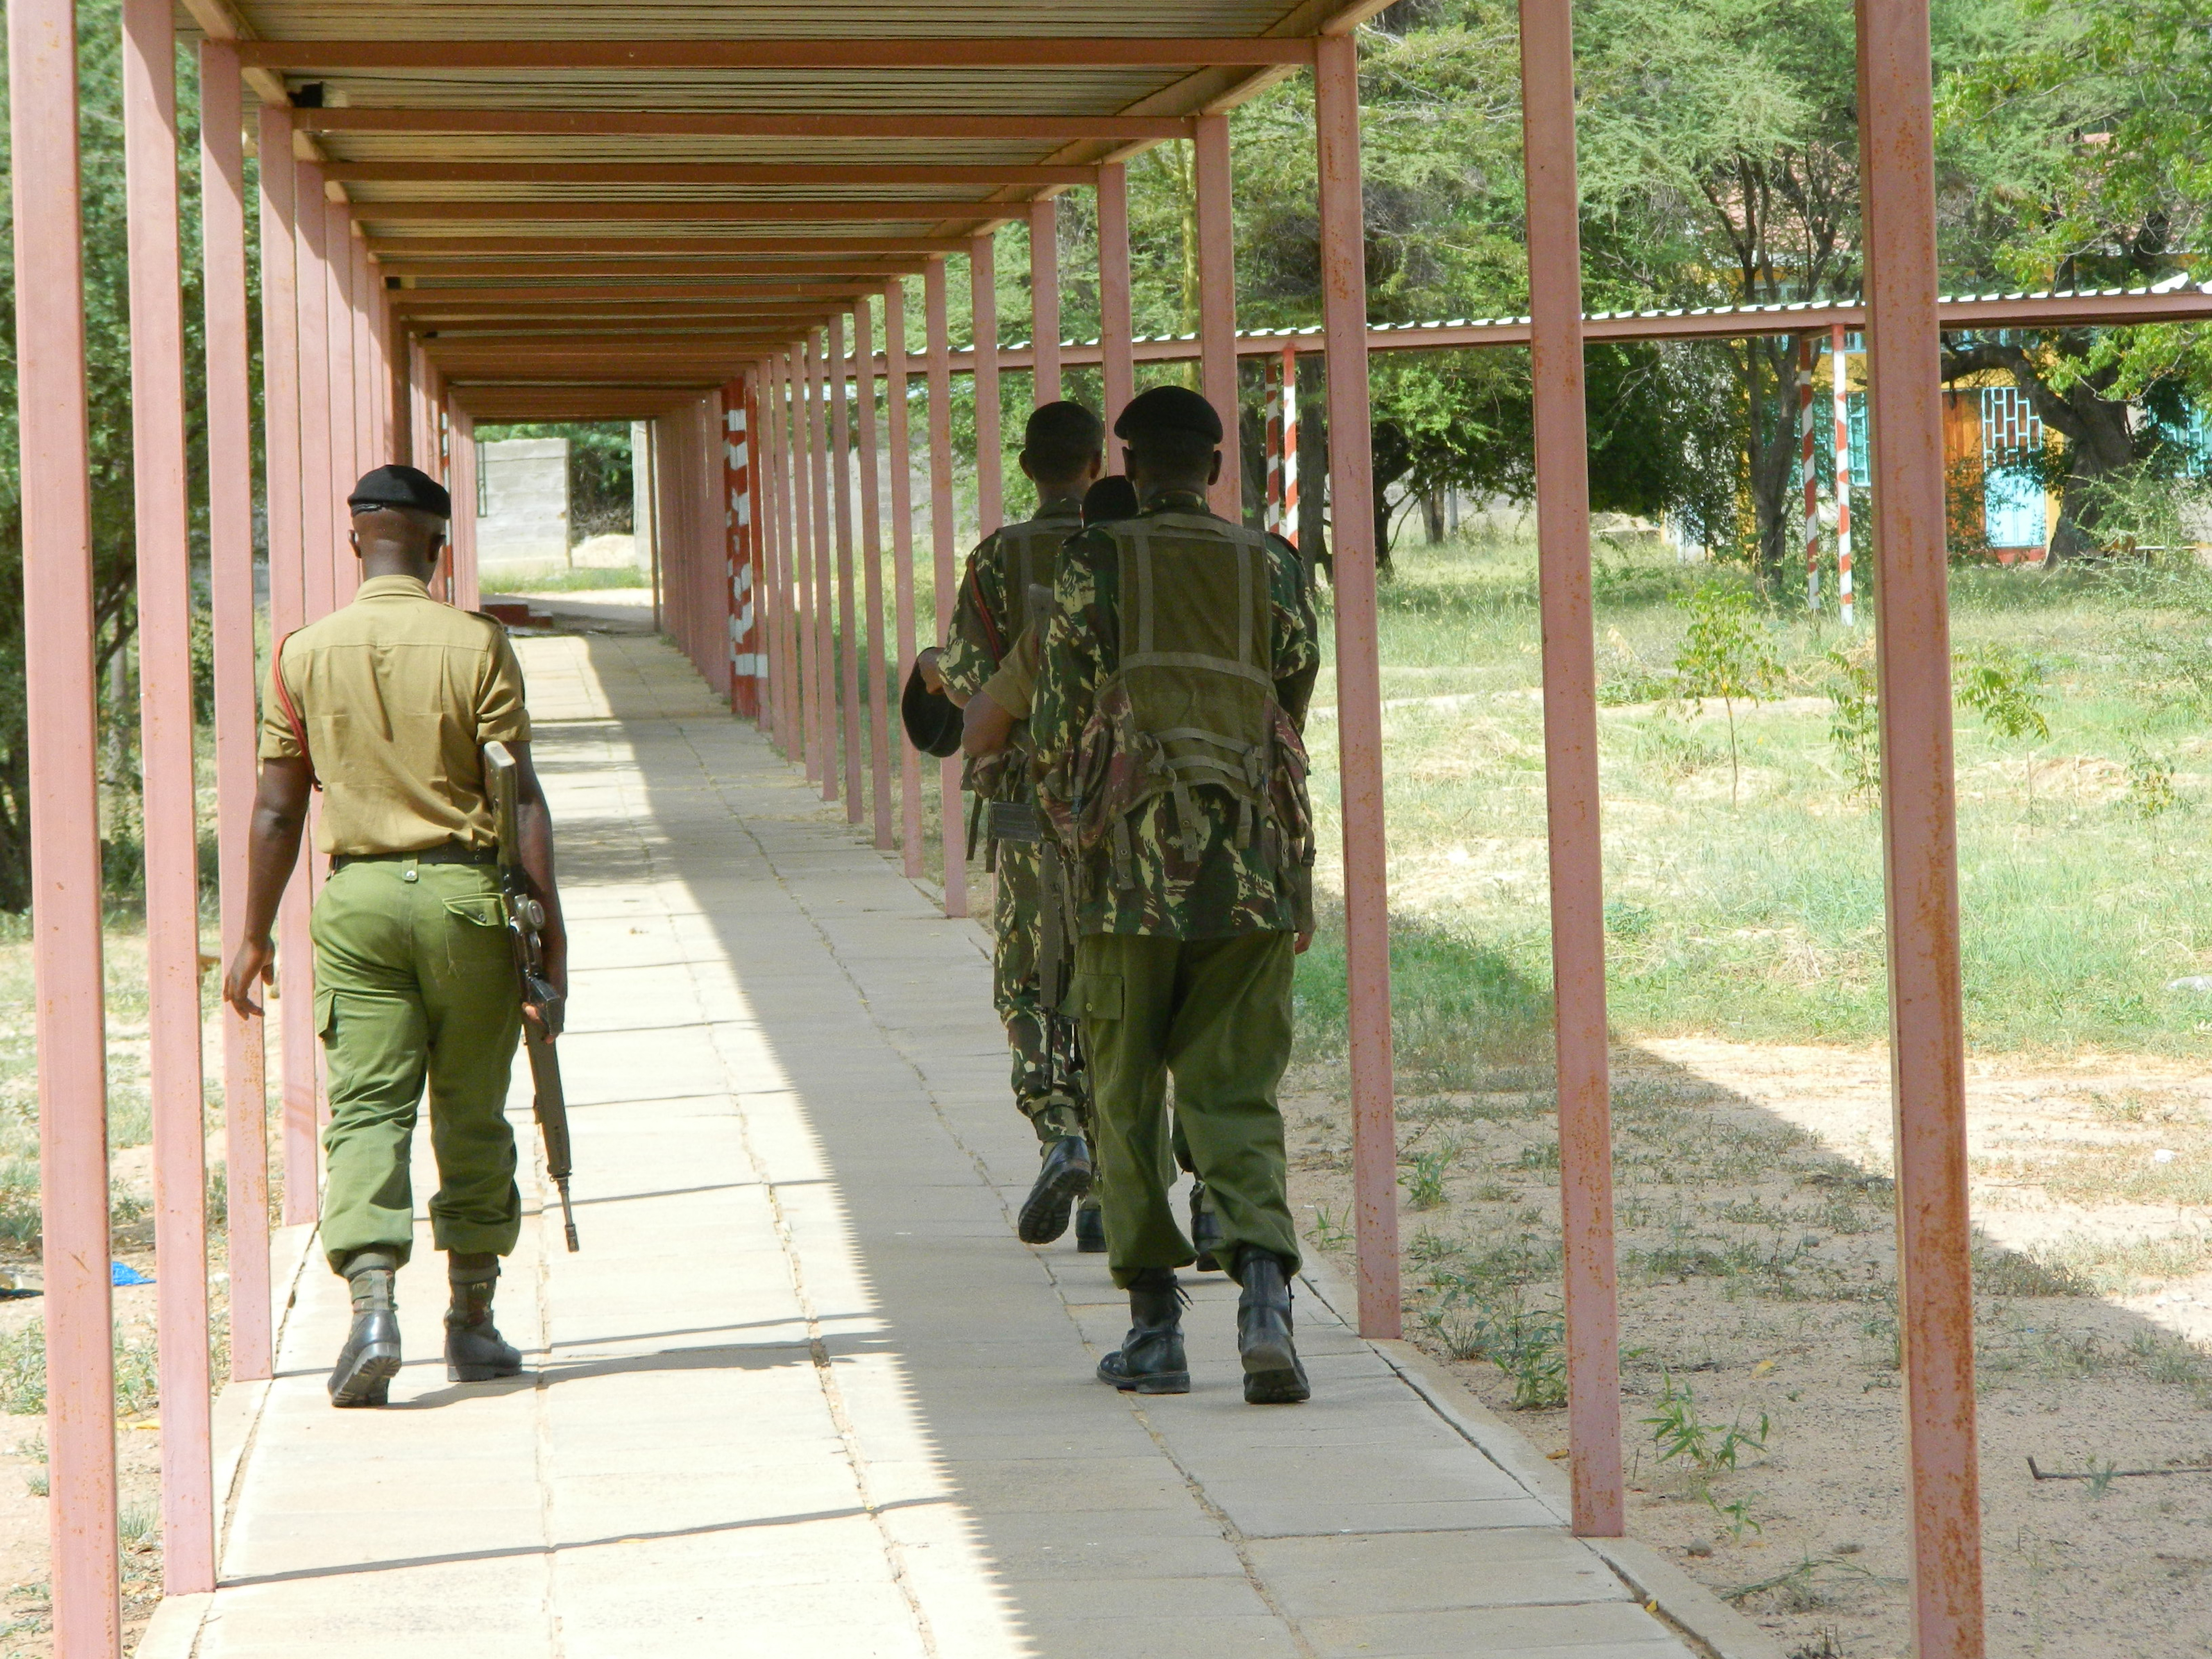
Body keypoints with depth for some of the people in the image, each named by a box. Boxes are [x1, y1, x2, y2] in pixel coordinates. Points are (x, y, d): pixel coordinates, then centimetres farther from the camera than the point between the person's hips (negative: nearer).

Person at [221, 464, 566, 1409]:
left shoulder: (304, 656, 1)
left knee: (367, 1110, 0)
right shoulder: (476, 645, -4)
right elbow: (521, 797, -7)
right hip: (466, 890, -1)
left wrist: (255, 936, 11)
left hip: (359, 899, 1)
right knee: (471, 1113, 11)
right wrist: (550, 924, -3)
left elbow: (277, 809, 3)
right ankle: (473, 1324, 18)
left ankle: (371, 1303, -20)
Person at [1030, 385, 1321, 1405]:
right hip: (1254, 867, 2)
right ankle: (1264, 1295, -21)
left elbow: (1060, 719, -1)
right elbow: (1291, 715, 11)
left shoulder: (1096, 567, -1)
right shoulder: (1273, 572, 6)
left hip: (1131, 863, -2)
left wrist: (1067, 824, 17)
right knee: (1235, 1097, 3)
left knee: (1129, 1097, 11)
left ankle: (1154, 1328, 13)